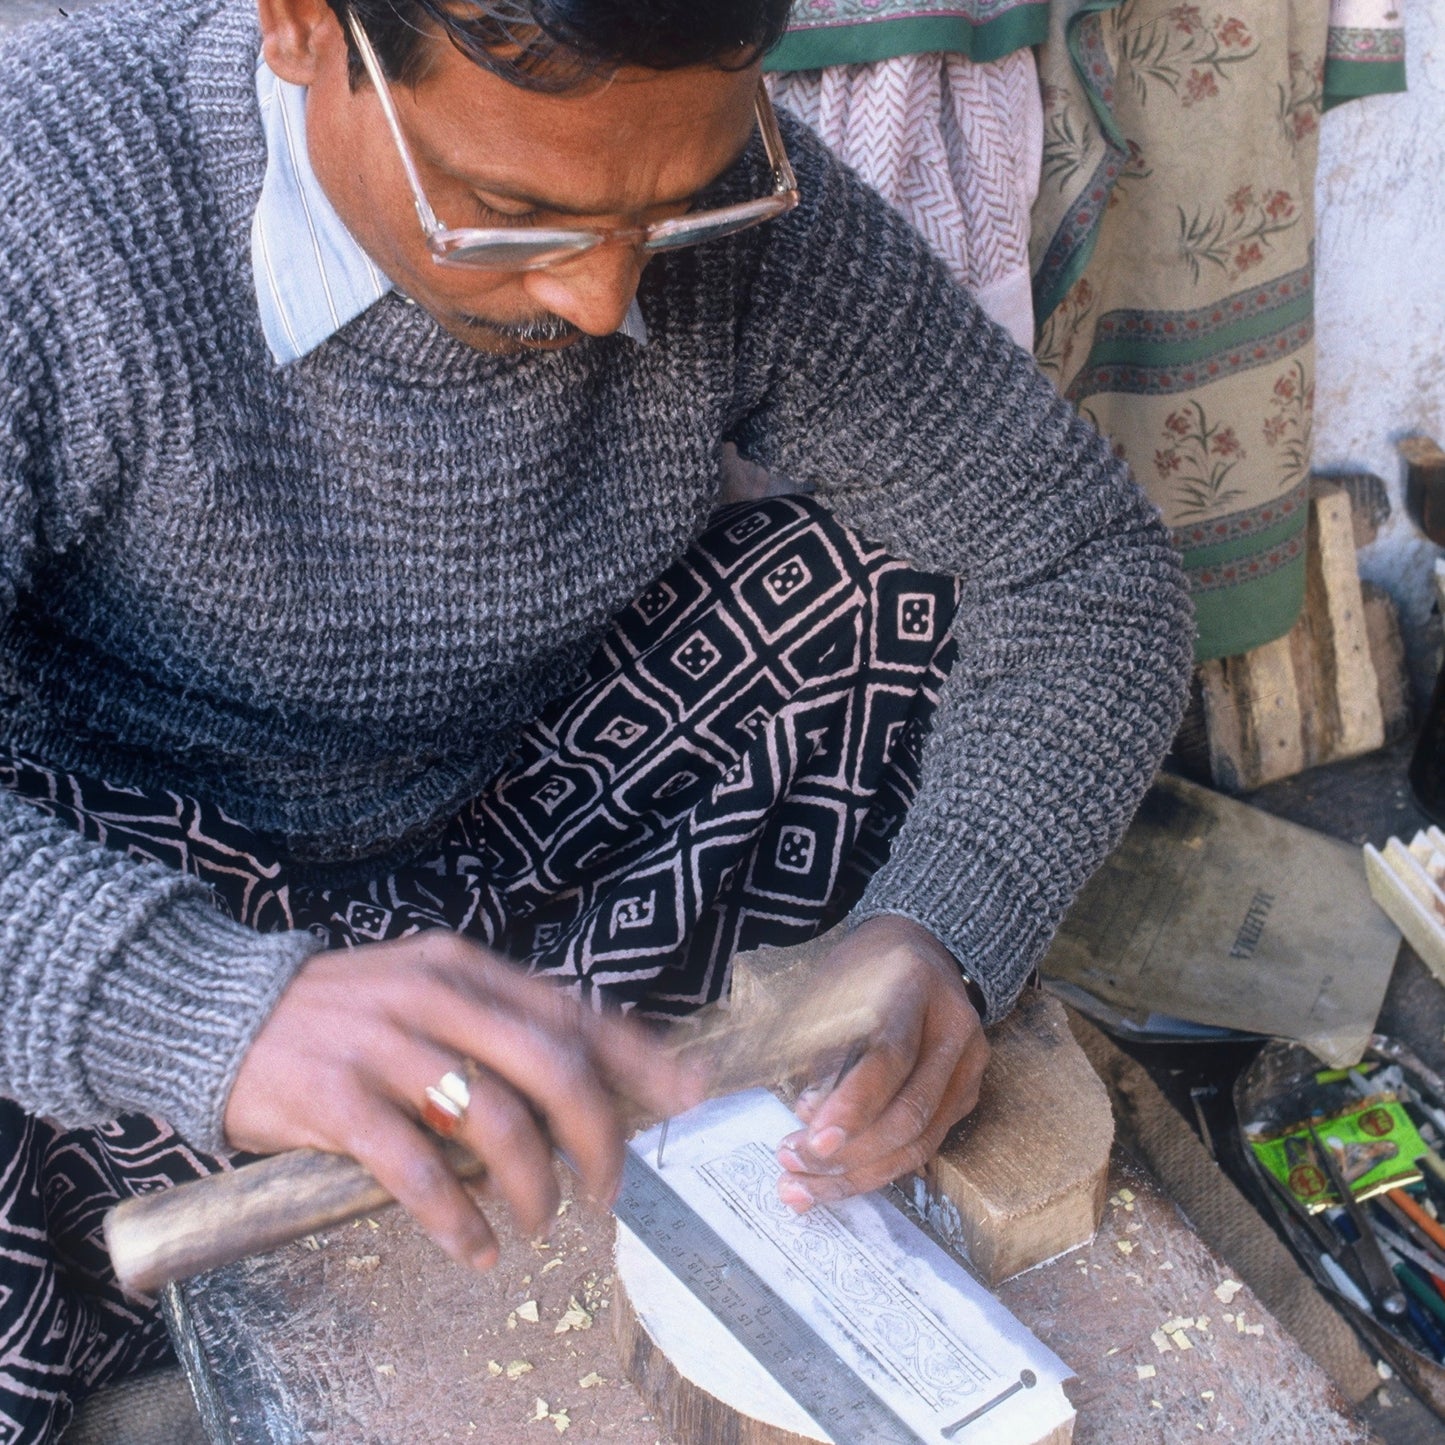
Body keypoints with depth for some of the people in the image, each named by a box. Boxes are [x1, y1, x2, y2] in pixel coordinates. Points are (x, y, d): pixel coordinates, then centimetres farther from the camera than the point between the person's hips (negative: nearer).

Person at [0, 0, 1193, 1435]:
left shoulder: (750, 212, -17)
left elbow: (1090, 558, -12)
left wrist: (942, 931, -29)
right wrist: (218, 1009, -53)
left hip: (527, 834, 3)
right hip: (146, 897, -2)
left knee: (922, 575, -14)